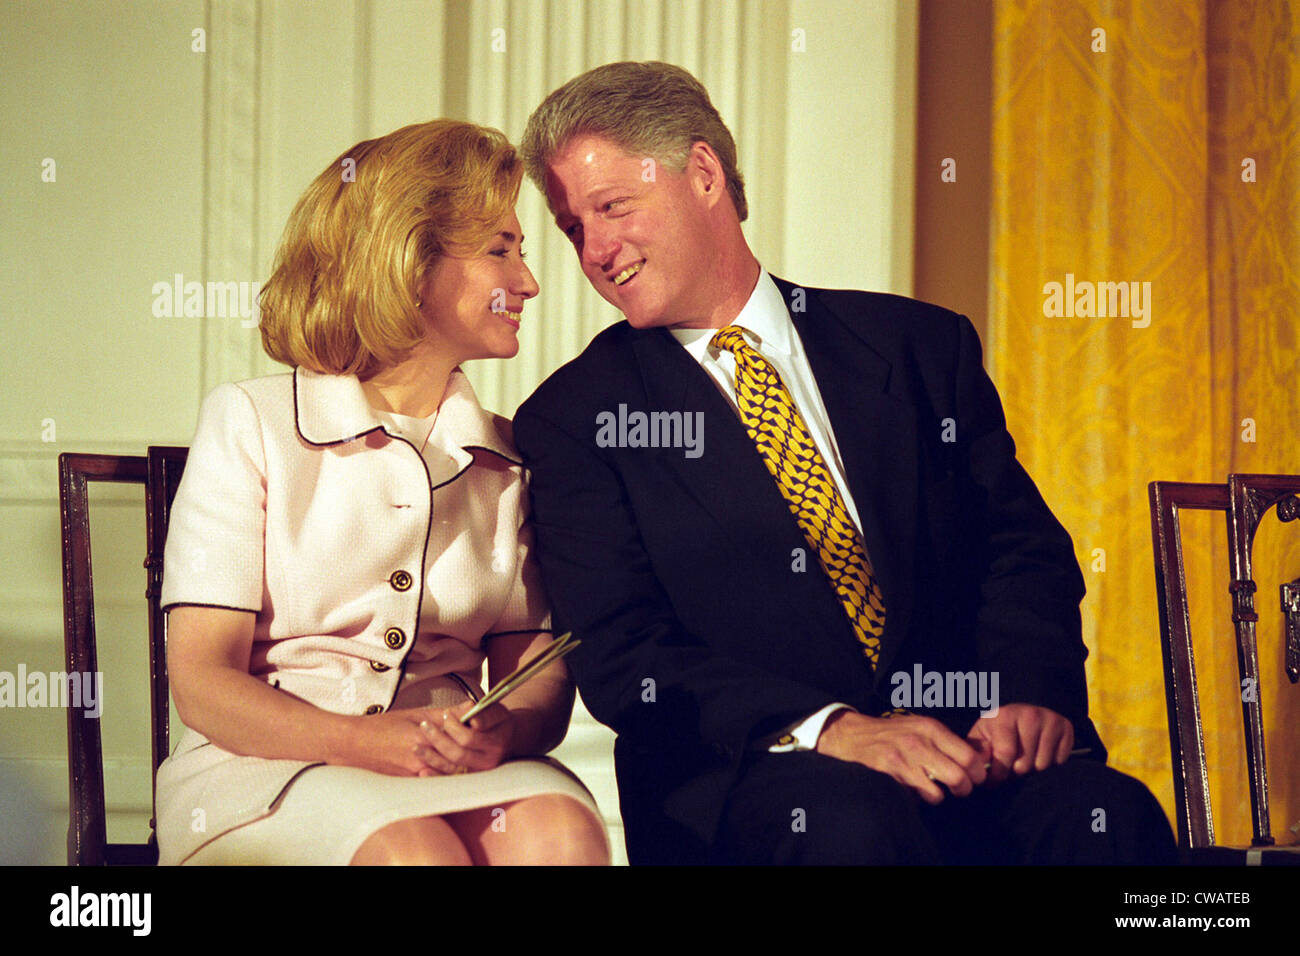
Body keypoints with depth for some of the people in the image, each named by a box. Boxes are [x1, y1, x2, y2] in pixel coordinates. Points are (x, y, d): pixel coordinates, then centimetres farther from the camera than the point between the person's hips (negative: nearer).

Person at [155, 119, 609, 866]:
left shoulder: (511, 458, 16)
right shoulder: (249, 424, 3)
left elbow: (540, 675, 9)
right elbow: (202, 683, -4)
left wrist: (506, 732, -17)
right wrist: (365, 742, -21)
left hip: (454, 774, 4)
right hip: (261, 772, -4)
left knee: (562, 830, -30)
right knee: (416, 852, -36)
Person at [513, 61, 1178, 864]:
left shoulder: (921, 346, 14)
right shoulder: (573, 421, 7)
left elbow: (1022, 545, 11)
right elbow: (619, 654, -4)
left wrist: (1030, 693, -11)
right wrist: (827, 730, -19)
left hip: (962, 749, 2)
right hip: (743, 780, -2)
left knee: (1105, 815, -29)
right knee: (853, 823, -35)